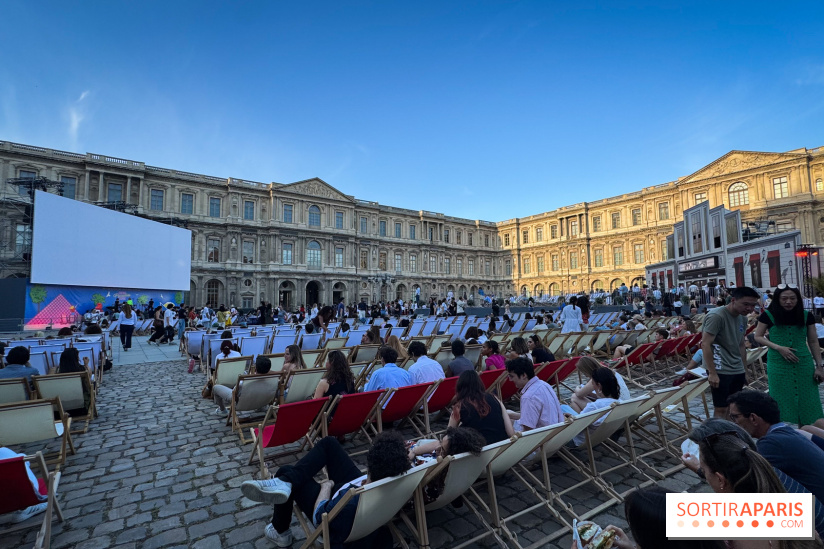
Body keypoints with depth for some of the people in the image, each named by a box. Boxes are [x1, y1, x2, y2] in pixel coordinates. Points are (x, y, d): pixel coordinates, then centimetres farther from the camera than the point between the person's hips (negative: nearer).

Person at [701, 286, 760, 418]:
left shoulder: (742, 319, 10)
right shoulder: (716, 316, -17)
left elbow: (741, 345, 19)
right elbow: (705, 344, -20)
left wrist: (744, 370, 18)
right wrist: (712, 373, -21)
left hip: (738, 371, 8)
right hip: (720, 371, -8)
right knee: (721, 409, -4)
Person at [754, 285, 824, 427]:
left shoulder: (806, 316, 2)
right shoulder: (768, 316, -5)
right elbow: (758, 337, 1)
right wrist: (778, 347, -13)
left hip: (804, 364, 2)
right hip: (778, 364, -2)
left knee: (808, 400, 7)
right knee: (783, 400, 6)